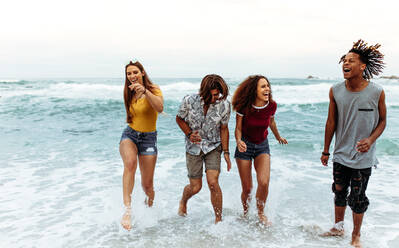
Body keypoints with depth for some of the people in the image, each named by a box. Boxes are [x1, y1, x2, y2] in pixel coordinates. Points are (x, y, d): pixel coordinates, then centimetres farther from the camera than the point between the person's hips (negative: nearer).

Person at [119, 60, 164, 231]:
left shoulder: (154, 89, -7)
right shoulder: (129, 93, 9)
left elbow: (160, 108, -29)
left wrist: (145, 91, -38)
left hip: (148, 138, -2)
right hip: (129, 135, 3)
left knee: (147, 184, 1)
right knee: (130, 163, -33)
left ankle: (149, 206, 36)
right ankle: (127, 210, -36)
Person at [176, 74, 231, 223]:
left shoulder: (224, 105, -13)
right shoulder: (189, 101, -16)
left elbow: (224, 128, 0)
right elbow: (179, 118, 1)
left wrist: (226, 152, -2)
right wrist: (189, 134, -15)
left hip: (213, 146, 0)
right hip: (193, 146, 0)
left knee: (213, 182, -15)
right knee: (195, 187, 4)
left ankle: (218, 220, 1)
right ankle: (183, 201, 41)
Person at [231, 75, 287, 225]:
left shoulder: (272, 105, -10)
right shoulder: (244, 106, -18)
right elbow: (238, 128, -8)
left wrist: (278, 137, 28)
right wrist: (239, 141, -29)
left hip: (262, 146, 2)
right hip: (245, 146, -2)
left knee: (264, 182, -18)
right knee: (247, 189, -1)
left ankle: (261, 213, 9)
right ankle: (245, 214, 29)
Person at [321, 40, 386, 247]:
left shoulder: (377, 92, -12)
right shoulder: (335, 91, -5)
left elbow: (382, 121, 1)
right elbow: (331, 122, 3)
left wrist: (371, 139, -19)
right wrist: (325, 151, 7)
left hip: (363, 157, -2)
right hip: (341, 154, 3)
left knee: (358, 198, 8)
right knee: (339, 193, 16)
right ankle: (338, 228, 38)